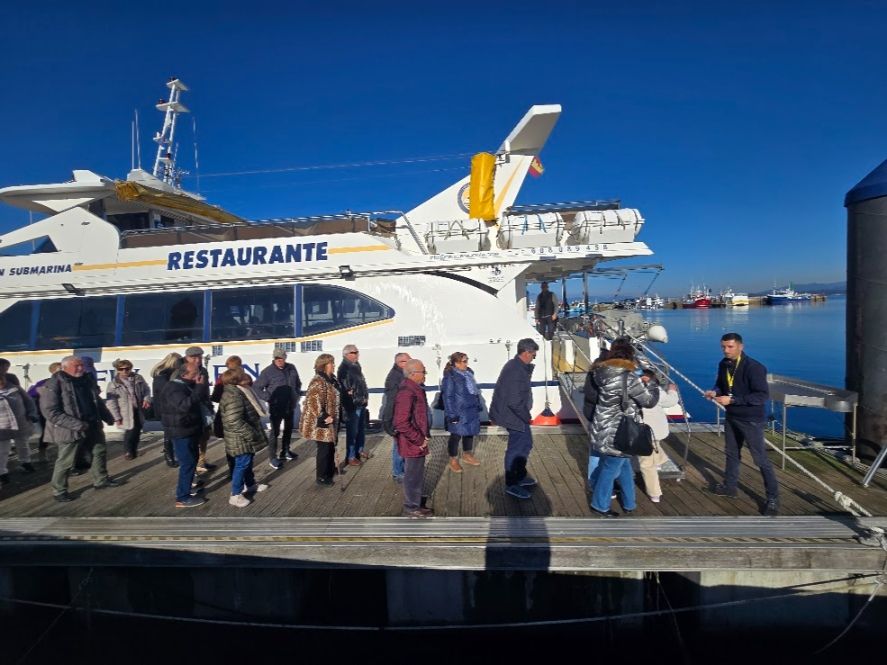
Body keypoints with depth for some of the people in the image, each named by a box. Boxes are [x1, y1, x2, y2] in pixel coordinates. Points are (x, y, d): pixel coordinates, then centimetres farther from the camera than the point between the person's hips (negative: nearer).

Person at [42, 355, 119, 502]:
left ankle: (101, 480, 33)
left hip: (92, 426, 7)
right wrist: (76, 424, -25)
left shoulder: (87, 380, 4)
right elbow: (49, 411, -21)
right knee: (65, 461, 4)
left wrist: (108, 417, 11)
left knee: (100, 451, 16)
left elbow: (97, 401, 17)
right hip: (69, 430, -7)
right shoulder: (54, 384, -17)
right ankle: (59, 491, 23)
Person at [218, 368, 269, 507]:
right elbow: (234, 421, -33)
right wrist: (250, 434, -25)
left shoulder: (239, 392, 8)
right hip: (241, 439, -10)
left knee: (248, 461, 23)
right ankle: (236, 495, 10)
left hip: (245, 437, 10)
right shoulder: (233, 396, -27)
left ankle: (250, 485, 39)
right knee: (242, 464, -1)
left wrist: (252, 432, 23)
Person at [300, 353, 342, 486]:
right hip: (321, 422, -9)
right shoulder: (318, 382, -22)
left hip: (331, 420, 9)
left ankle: (331, 469, 40)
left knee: (331, 446, 22)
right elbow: (314, 403, -27)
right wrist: (324, 417, -25)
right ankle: (321, 477, 14)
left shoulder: (331, 379, 8)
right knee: (324, 448, 0)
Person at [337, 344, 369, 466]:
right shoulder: (343, 368, -14)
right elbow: (345, 388, -20)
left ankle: (359, 450, 35)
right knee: (352, 431, -1)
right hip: (352, 405, -9)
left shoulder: (356, 366, 13)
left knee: (361, 429, 20)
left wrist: (365, 396, 15)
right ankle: (350, 456, 8)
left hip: (361, 403, 9)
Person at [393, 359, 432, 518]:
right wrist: (420, 440, -20)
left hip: (418, 442, 10)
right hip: (413, 444, -10)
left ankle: (415, 505, 37)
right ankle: (411, 509, 22)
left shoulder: (416, 389, 7)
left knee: (417, 475, 22)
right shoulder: (406, 392, -25)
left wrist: (424, 436, 12)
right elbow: (401, 423, -29)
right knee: (413, 476, 6)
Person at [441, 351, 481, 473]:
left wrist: (478, 406, 16)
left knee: (470, 432, 19)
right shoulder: (450, 376, -18)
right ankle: (453, 460, 20)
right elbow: (448, 397, -18)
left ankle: (467, 455, 37)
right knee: (456, 435, 4)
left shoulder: (468, 372, 5)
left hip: (471, 410, 8)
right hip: (458, 412, -8)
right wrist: (452, 414, -19)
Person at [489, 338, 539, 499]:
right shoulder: (516, 371, -27)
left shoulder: (516, 365, 6)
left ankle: (520, 475, 39)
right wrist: (527, 417, -17)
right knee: (516, 449, 3)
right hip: (515, 415, -11)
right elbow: (514, 401, -27)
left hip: (516, 414, 11)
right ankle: (512, 485, 17)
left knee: (525, 444, 23)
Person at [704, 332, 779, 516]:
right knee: (731, 453, 20)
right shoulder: (724, 365, -1)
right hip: (732, 417, 7)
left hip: (751, 420, -7)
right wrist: (715, 392, -10)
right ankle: (730, 486, 36)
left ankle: (773, 498, 13)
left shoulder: (753, 367, -23)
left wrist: (732, 400, -31)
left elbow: (763, 395, -26)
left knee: (761, 459, 0)